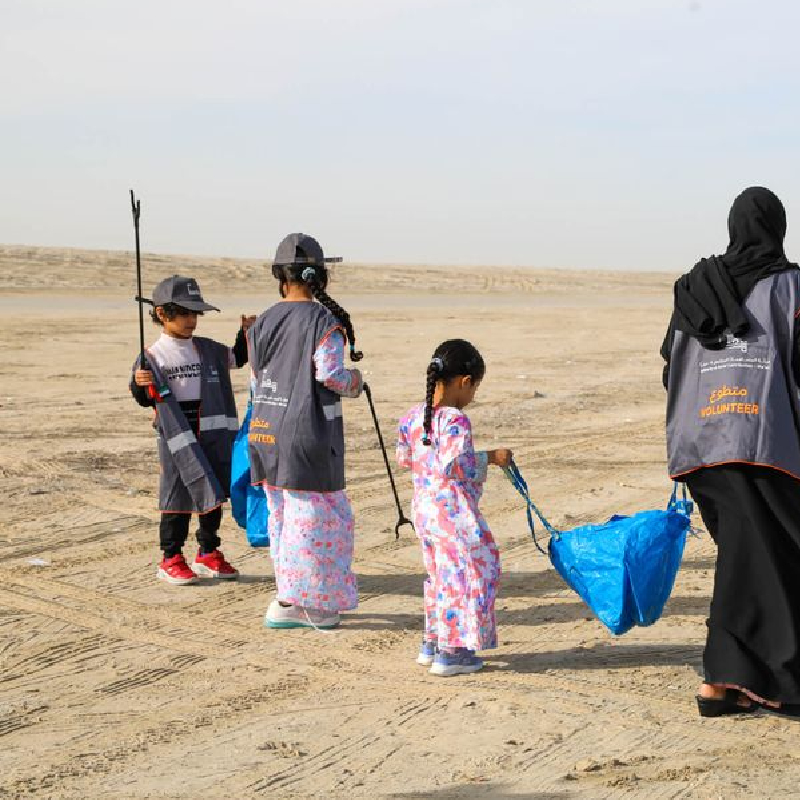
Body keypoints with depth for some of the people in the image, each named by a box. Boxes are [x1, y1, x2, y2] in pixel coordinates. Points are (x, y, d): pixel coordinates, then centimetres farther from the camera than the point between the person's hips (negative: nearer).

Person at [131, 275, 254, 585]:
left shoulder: (208, 349, 8)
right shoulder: (153, 356, -5)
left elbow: (237, 358, 24)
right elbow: (146, 399, -2)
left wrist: (246, 333, 9)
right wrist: (139, 384, -23)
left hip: (212, 435, 5)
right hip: (176, 437, -5)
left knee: (213, 494, 11)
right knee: (178, 497, 0)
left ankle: (208, 554, 25)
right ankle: (171, 559, 13)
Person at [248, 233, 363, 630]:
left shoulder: (262, 322, 7)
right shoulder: (325, 321, -10)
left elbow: (256, 379, 12)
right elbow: (330, 374, -18)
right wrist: (355, 381, 1)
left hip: (266, 433, 7)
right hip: (308, 434, -7)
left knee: (282, 515, 16)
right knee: (315, 515, 3)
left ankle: (292, 600, 24)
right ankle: (289, 604, 4)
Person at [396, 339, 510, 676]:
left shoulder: (413, 416, 5)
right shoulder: (455, 420, -20)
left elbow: (404, 458, 14)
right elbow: (456, 465, -27)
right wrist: (490, 458, -15)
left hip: (423, 507, 9)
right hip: (454, 513, -8)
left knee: (439, 574, 22)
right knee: (466, 574, 3)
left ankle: (431, 644, 30)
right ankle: (451, 652, 6)